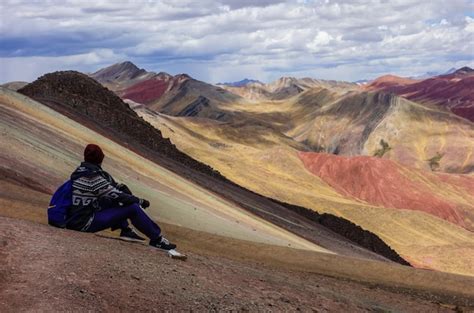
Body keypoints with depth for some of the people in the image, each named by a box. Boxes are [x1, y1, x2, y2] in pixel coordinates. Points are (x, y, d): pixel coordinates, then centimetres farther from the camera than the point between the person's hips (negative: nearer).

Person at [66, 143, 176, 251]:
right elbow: (116, 195, -17)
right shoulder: (92, 177, -20)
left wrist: (120, 187, 0)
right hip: (84, 224, -10)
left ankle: (126, 230, 16)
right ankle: (157, 239, -2)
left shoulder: (81, 171, 8)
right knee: (133, 208, -13)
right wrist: (140, 201, -5)